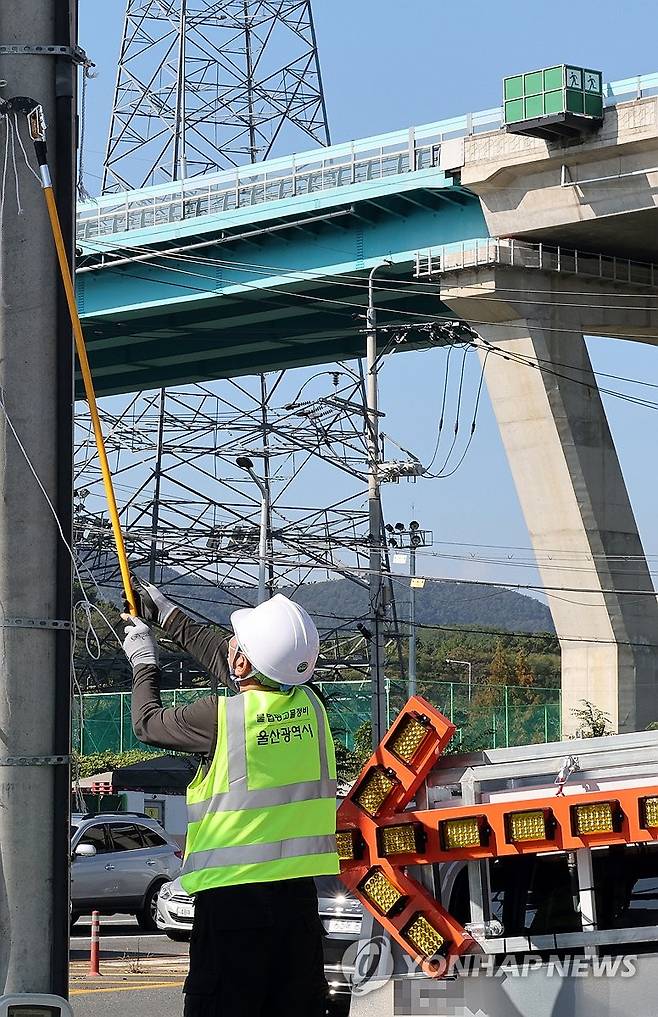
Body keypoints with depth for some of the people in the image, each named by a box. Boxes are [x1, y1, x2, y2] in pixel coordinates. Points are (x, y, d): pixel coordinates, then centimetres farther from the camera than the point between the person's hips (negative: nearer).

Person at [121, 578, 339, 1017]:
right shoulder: (309, 705, 4)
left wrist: (143, 660, 24)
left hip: (231, 892, -5)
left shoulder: (222, 716, -13)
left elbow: (148, 723, 7)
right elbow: (220, 657, 22)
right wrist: (167, 613, 35)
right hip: (298, 893, 5)